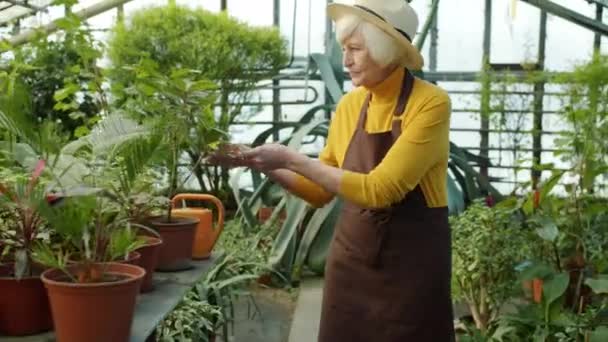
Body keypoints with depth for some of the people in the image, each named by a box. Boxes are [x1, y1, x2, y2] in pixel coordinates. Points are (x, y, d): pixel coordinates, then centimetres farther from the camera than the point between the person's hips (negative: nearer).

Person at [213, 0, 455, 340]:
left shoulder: (430, 103, -15)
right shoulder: (350, 105, 4)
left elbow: (378, 190, -23)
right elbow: (320, 192, 10)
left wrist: (293, 159, -21)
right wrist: (263, 165, -4)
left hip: (411, 263, -5)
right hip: (351, 256, 5)